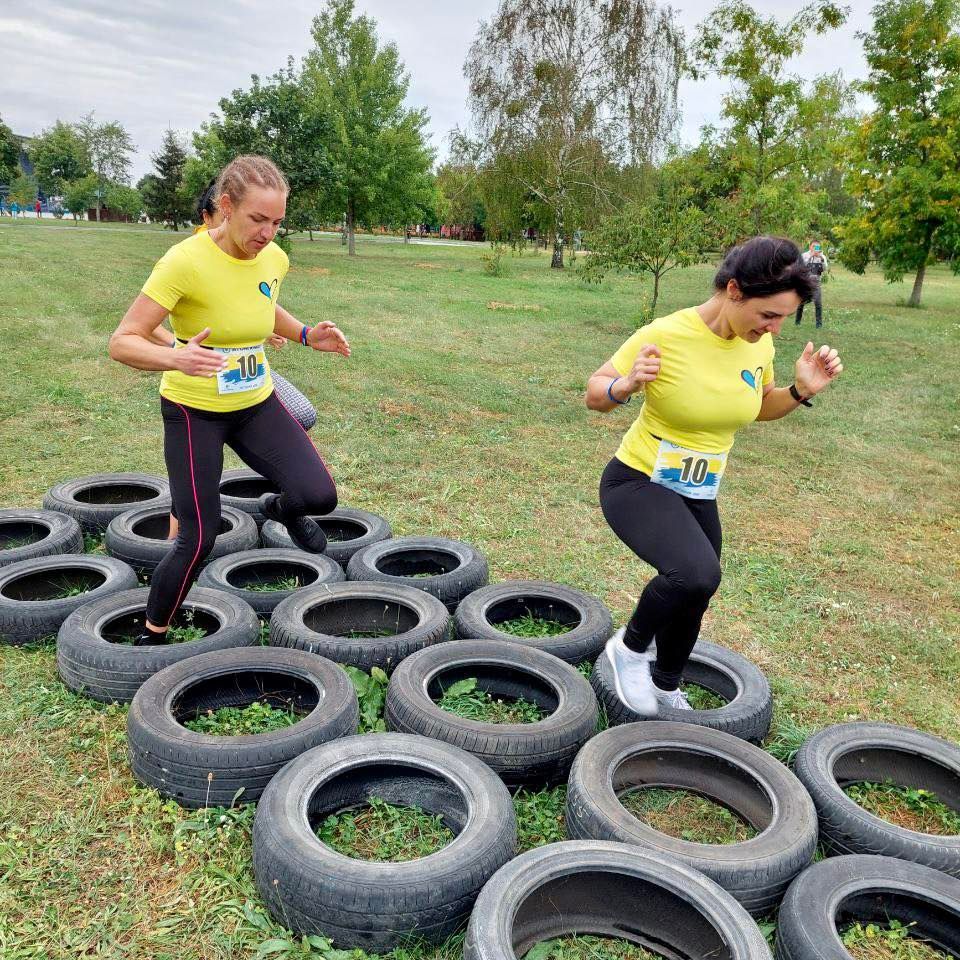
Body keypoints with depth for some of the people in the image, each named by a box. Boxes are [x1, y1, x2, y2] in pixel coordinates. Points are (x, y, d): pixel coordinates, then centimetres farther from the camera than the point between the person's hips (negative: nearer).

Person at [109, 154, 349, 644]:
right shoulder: (185, 261, -23)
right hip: (193, 410, -5)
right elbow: (122, 342, -24)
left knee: (319, 496, -13)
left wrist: (306, 335, 1)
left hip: (257, 403, 5)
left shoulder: (274, 259, -5)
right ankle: (151, 634, 22)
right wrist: (175, 357, -44)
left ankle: (280, 507, 26)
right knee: (199, 538, -4)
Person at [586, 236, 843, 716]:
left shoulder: (758, 343, -5)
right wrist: (627, 385, -34)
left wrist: (801, 391, -7)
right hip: (638, 483, -6)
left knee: (692, 599, 19)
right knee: (697, 573, -32)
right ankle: (630, 647, -1)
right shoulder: (664, 336, -23)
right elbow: (595, 393, -12)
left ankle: (666, 686, 49)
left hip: (697, 494, 7)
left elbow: (760, 407, 13)